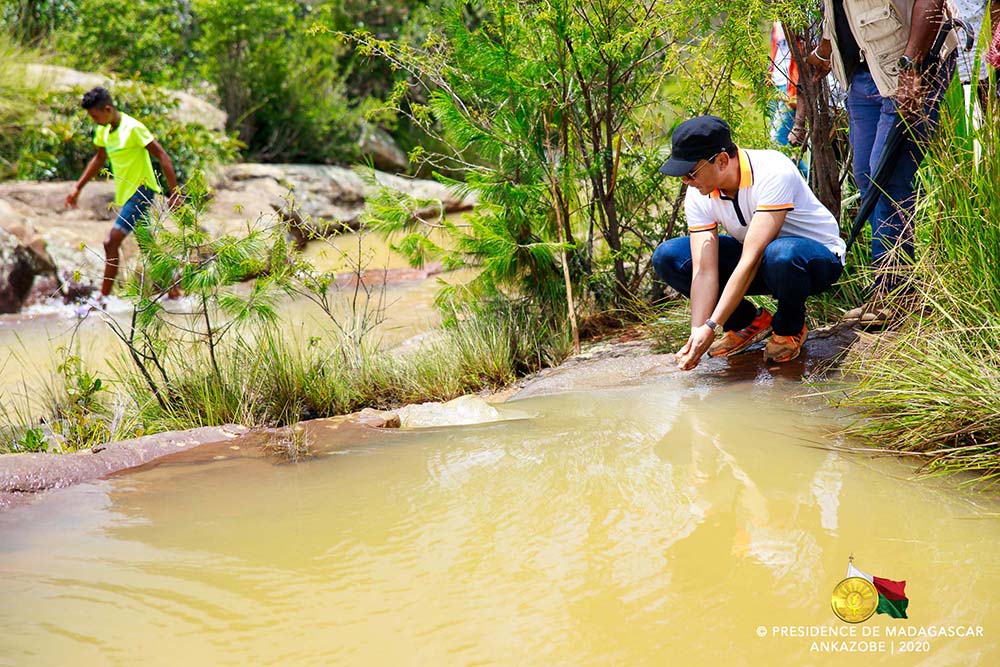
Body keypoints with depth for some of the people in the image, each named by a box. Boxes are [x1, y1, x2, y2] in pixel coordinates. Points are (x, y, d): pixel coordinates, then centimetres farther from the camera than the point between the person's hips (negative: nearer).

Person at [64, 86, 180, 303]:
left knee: (111, 243, -14)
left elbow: (162, 157, -18)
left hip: (140, 191, -9)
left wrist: (174, 193, -22)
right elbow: (99, 159, 24)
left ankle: (103, 299, -11)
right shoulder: (103, 131, 7)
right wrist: (78, 188, 23)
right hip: (126, 194, 9)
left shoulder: (132, 128, -18)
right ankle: (174, 291, 24)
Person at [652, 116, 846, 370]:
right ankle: (750, 322, 3)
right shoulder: (698, 195, -14)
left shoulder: (772, 173, -33)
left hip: (820, 256, -6)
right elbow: (704, 270, -19)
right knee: (667, 258, -12)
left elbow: (752, 260, -38)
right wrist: (697, 332, -33)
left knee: (780, 255, -43)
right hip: (755, 255, 6)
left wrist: (711, 327, -40)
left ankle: (790, 327, -10)